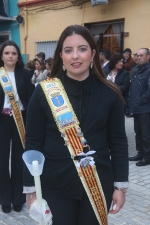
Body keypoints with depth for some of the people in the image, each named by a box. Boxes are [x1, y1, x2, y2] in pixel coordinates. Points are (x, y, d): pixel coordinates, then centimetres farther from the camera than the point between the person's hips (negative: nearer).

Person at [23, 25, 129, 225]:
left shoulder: (109, 94, -3)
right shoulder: (44, 92, -7)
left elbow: (118, 142, 2)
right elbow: (33, 143, -4)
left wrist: (121, 185, 1)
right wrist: (31, 188, -4)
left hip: (99, 184, 2)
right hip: (55, 185, -1)